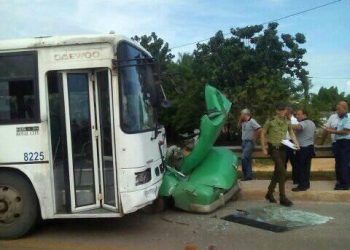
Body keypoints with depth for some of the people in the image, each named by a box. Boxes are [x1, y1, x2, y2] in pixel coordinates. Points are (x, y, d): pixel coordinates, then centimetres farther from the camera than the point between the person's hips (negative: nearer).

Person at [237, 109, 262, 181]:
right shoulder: (243, 122, 11)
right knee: (246, 159, 10)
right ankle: (248, 175, 16)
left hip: (249, 142, -9)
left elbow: (259, 129, -22)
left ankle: (248, 175, -11)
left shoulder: (252, 121, -15)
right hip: (244, 142, 9)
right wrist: (240, 119, 12)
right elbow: (239, 126, 27)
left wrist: (254, 137, -15)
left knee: (244, 158, -17)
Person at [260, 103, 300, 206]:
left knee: (277, 172, 10)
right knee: (282, 171, -14)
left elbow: (291, 133, 16)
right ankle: (283, 198, -7)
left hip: (282, 148, 6)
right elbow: (262, 134, -3)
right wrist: (264, 149, -5)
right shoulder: (270, 121, -9)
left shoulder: (287, 121, 5)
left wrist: (296, 143, -1)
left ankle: (269, 193, 26)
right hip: (273, 148, -6)